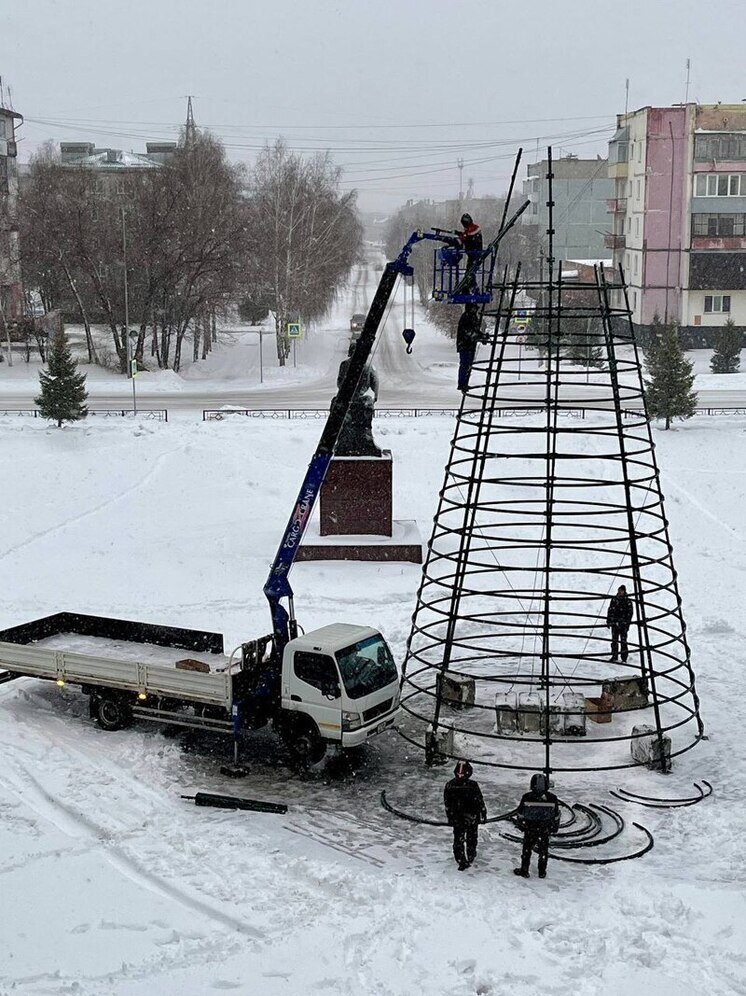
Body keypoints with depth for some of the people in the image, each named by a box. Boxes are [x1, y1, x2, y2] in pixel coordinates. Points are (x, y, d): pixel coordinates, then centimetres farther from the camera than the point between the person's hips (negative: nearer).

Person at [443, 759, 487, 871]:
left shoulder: (450, 785, -14)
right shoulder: (473, 786, -23)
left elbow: (447, 804, -3)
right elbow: (480, 802, -14)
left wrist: (450, 818, 10)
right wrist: (483, 815, 1)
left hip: (457, 819, 1)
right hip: (472, 818, -1)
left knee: (458, 839, 14)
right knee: (471, 838, 22)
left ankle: (461, 861, 12)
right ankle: (471, 857, 38)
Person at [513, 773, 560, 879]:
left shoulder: (527, 797, -17)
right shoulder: (552, 798, -12)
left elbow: (520, 813, -6)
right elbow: (556, 815, 0)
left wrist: (520, 824, 11)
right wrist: (555, 827, 15)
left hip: (530, 828, -1)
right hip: (545, 830, 1)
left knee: (527, 849, 14)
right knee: (543, 850, 17)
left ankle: (524, 871, 21)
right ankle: (542, 872, 25)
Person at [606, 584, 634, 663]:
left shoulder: (628, 601, 0)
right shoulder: (614, 599, 10)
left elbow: (630, 612, -1)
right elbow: (610, 610, 14)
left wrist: (627, 623, -9)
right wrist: (608, 621, 10)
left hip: (623, 623, -3)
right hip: (614, 623, 3)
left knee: (623, 641, -3)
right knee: (614, 640, 5)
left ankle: (624, 658, 2)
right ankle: (614, 657, 12)